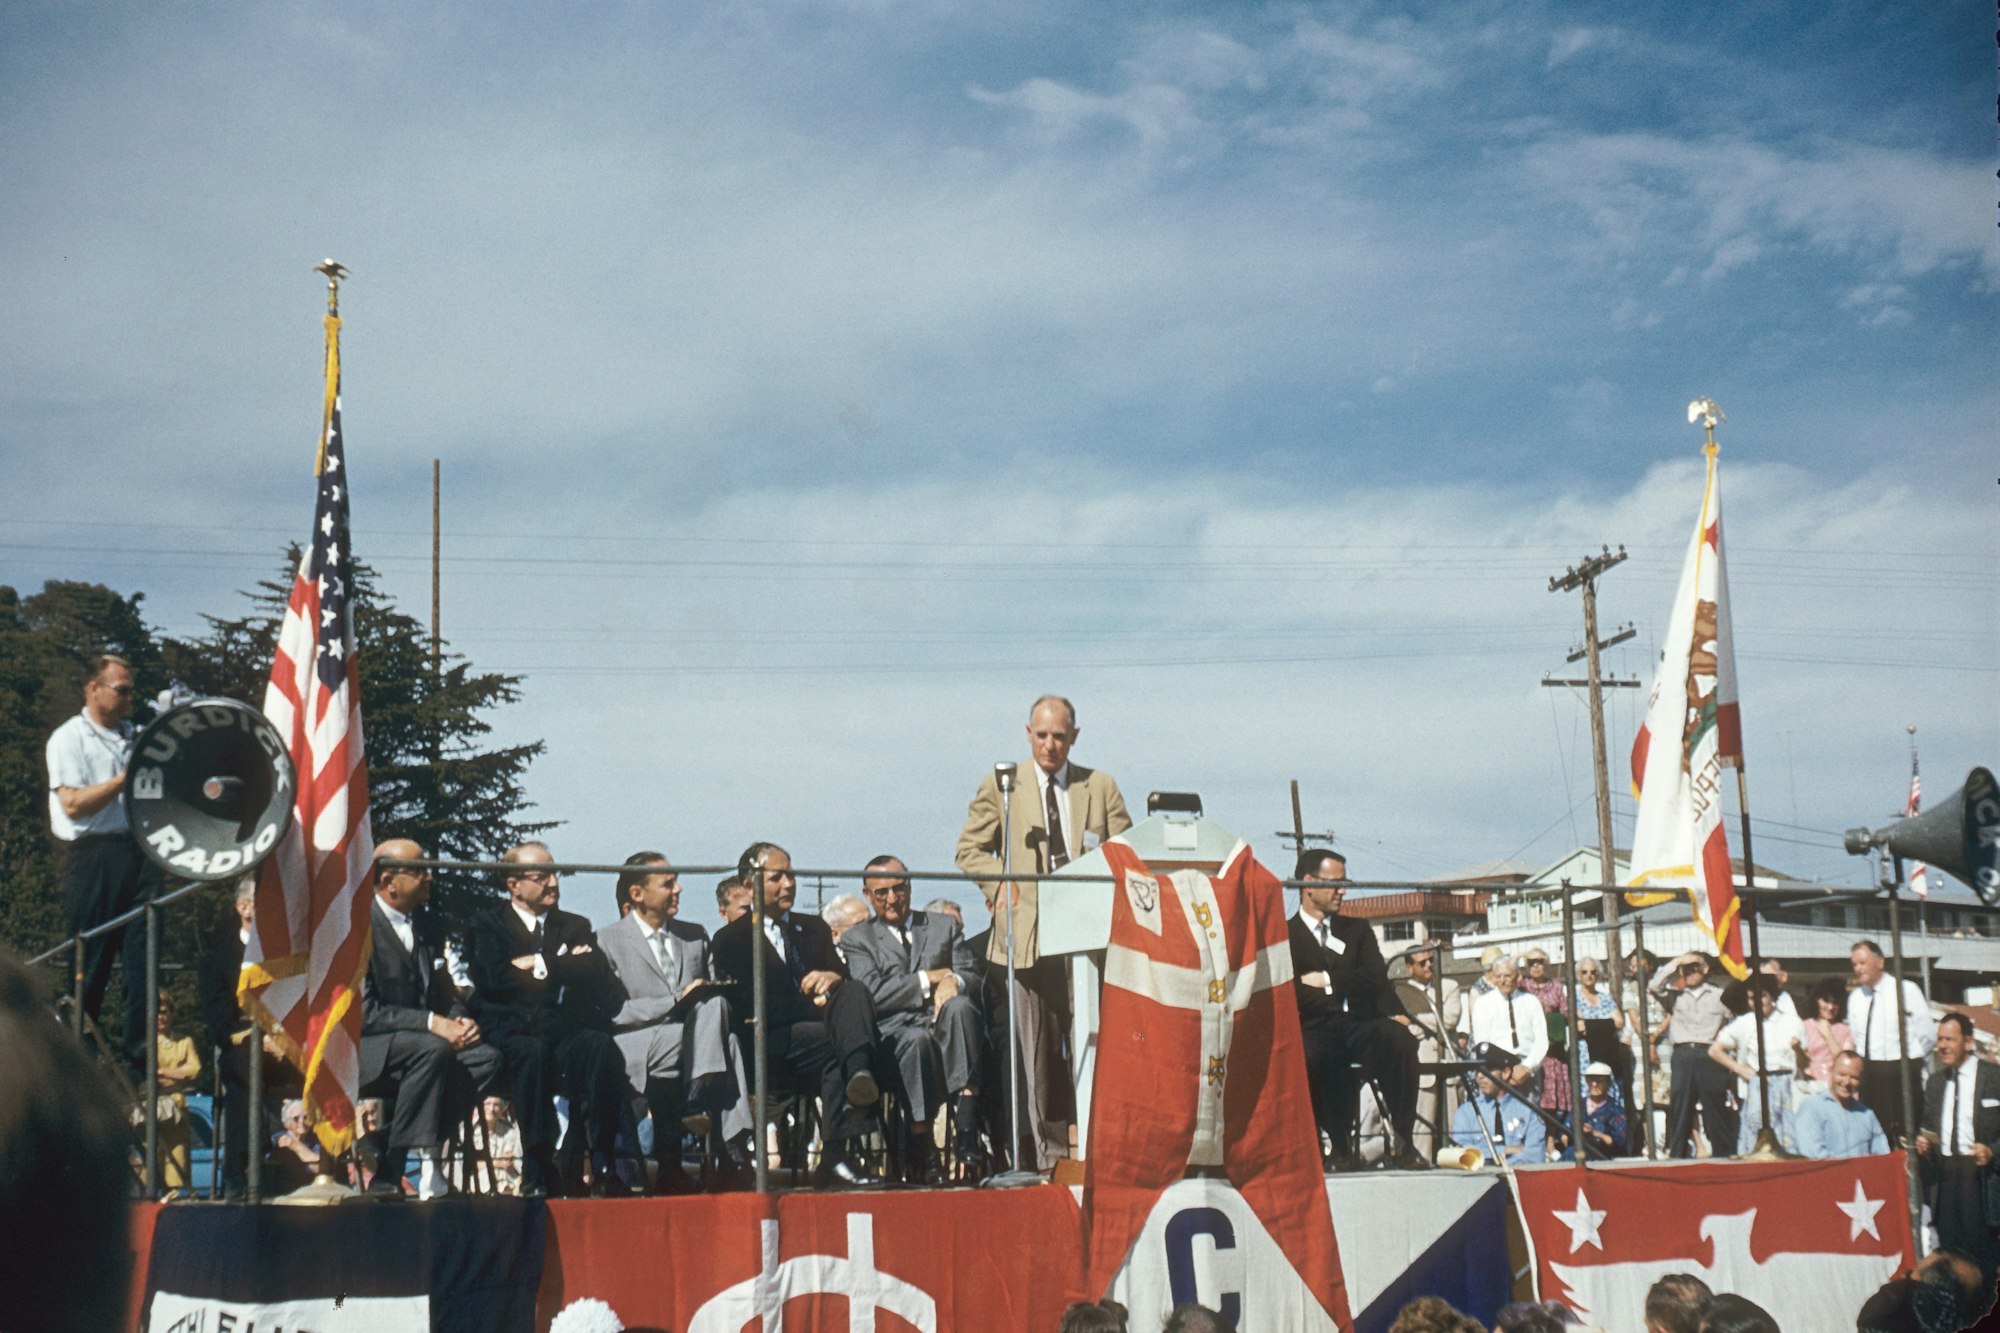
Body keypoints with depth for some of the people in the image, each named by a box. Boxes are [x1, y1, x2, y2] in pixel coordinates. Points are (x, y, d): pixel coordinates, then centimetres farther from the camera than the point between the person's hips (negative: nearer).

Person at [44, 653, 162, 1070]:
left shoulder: (135, 737, 19)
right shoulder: (68, 739, 0)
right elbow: (73, 804, -11)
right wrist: (128, 778, -12)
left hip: (139, 851, 5)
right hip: (93, 857, -5)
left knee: (143, 954, -1)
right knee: (90, 961, -1)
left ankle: (140, 1051, 2)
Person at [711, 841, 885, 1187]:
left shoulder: (813, 928, 27)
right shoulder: (731, 939, 9)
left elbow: (842, 974, 16)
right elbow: (748, 1007, -5)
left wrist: (835, 978, -10)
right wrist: (812, 1005, -16)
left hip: (820, 1032, 4)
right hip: (769, 1050, -4)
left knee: (854, 992, -28)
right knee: (834, 1042, -35)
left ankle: (860, 1074, -57)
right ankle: (839, 1153, -44)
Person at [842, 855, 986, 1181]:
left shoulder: (945, 927, 26)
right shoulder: (858, 939, 18)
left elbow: (973, 977, 13)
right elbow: (872, 994, 0)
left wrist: (953, 981, -11)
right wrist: (930, 978, -4)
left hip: (947, 1031, 2)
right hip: (895, 1034, -2)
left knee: (960, 1006, -34)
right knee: (917, 1039, -39)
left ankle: (966, 1133, -41)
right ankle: (921, 1151, -33)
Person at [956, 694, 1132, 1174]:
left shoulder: (1101, 787, 13)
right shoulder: (1000, 786, 10)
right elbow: (970, 850, 9)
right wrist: (1002, 885, -7)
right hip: (1026, 936, -1)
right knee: (1033, 1052, -1)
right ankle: (1044, 1155, 4)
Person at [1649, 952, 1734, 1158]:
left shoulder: (1719, 995, 10)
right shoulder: (1675, 995, 13)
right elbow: (1653, 987, -2)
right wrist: (1675, 963, 0)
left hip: (1709, 1056, -1)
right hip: (1682, 1055, 2)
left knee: (1716, 1108, 0)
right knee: (1680, 1108, 2)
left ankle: (1723, 1154, 4)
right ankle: (1677, 1155, 5)